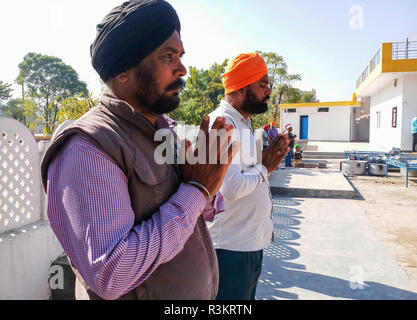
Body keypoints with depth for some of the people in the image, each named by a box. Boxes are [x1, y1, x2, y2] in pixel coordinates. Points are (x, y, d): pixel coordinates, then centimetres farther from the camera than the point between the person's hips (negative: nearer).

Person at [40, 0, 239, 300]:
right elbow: (108, 275, -31)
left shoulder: (168, 129, -1)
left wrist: (208, 178, -16)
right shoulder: (86, 148, -24)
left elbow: (205, 211, 6)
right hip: (148, 293, -6)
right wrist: (196, 191, -26)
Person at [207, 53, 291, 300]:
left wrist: (270, 158, 0)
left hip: (252, 241, 10)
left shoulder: (243, 123, 13)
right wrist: (264, 168, -13)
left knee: (247, 295, 24)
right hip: (232, 247, -10)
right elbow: (232, 188, -30)